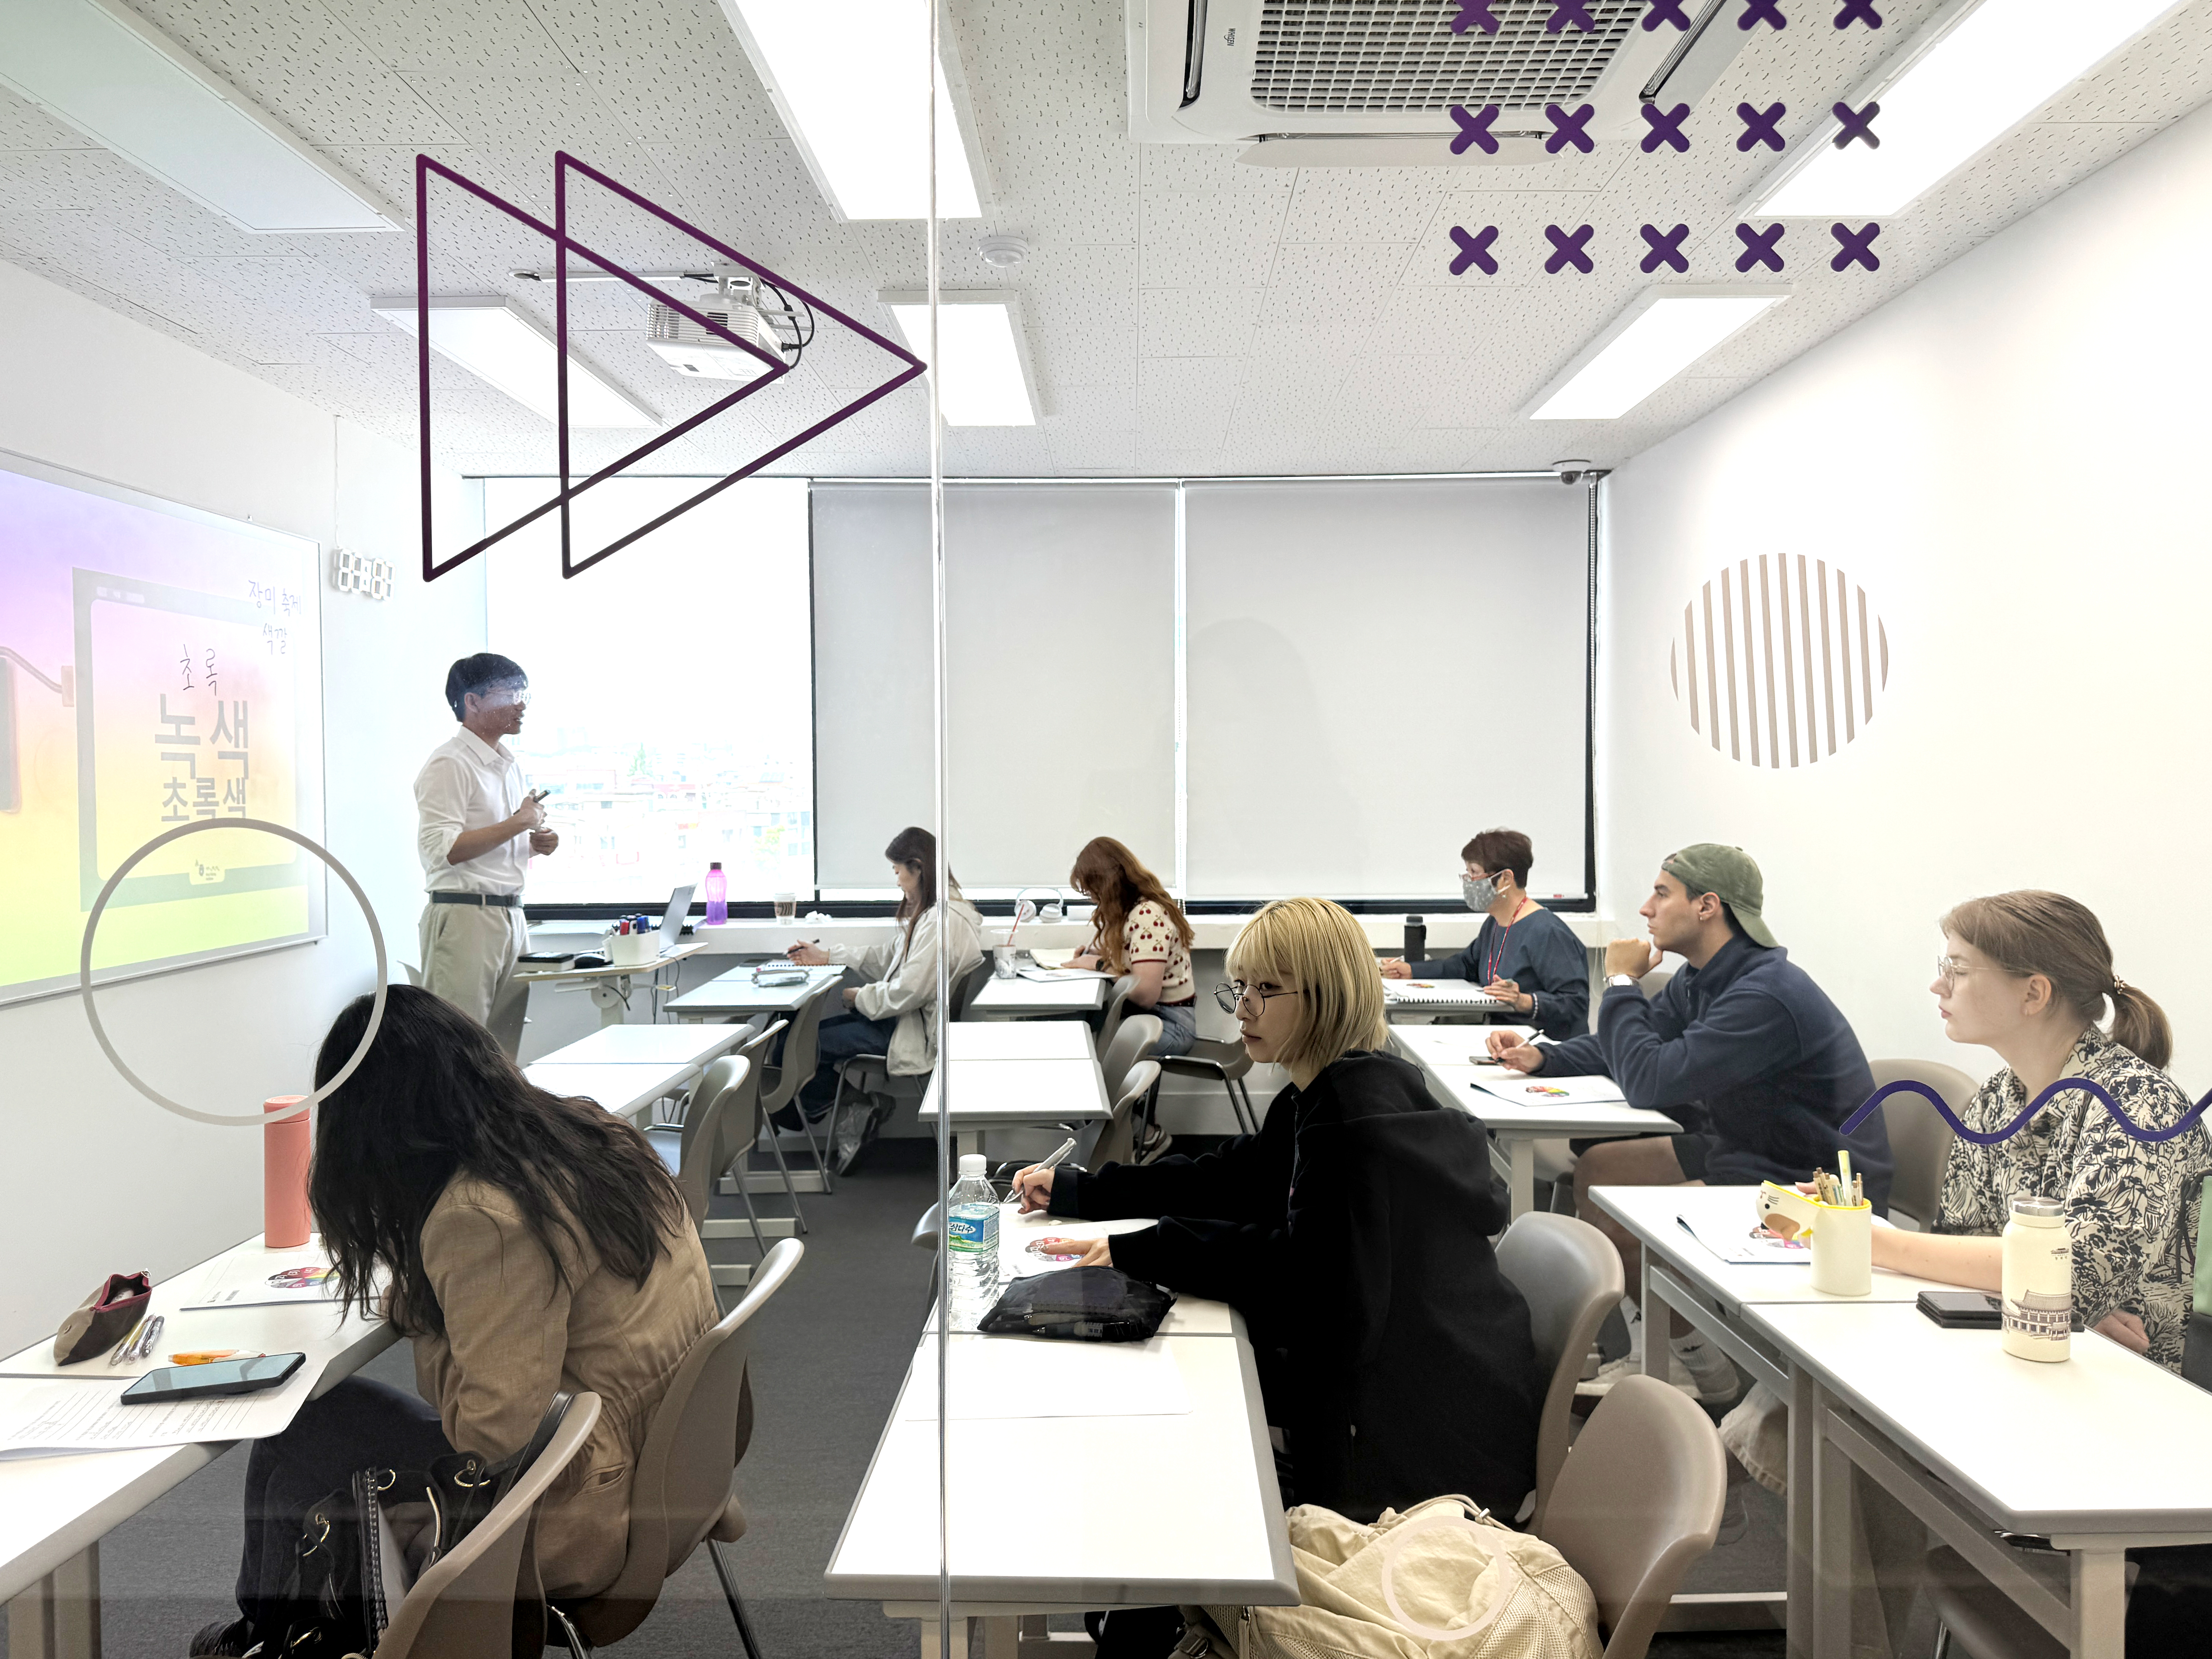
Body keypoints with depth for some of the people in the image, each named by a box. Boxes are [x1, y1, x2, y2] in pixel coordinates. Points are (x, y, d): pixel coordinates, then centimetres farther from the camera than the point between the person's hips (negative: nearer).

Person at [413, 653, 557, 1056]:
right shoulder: (449, 764, -9)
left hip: (511, 916, 9)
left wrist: (537, 842, 9)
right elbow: (442, 849, -20)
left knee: (506, 1046, 8)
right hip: (465, 916, -9)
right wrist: (518, 823, -15)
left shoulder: (510, 764, 20)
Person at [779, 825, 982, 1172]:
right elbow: (889, 957, 21)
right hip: (903, 1017, 11)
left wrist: (862, 997, -7)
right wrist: (827, 956, 22)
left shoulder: (942, 920, -22)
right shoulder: (931, 912, 12)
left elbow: (910, 991, -24)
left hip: (913, 1033, -11)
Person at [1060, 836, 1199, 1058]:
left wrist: (1100, 965, -13)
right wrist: (1091, 954, 4)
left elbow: (1146, 995, -25)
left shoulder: (1148, 915, -19)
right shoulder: (1128, 909, 10)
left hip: (1170, 1023, -9)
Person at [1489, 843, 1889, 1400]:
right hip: (1745, 1150, 11)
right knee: (1598, 1168, 7)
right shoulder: (1701, 979, 5)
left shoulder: (1766, 995, -27)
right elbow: (1629, 1045, 18)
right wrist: (1541, 1055, 1)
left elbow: (1649, 1081, -29)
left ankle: (1702, 1365, 5)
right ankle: (1652, 1354, 12)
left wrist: (1621, 983, -15)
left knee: (1617, 1226, -22)